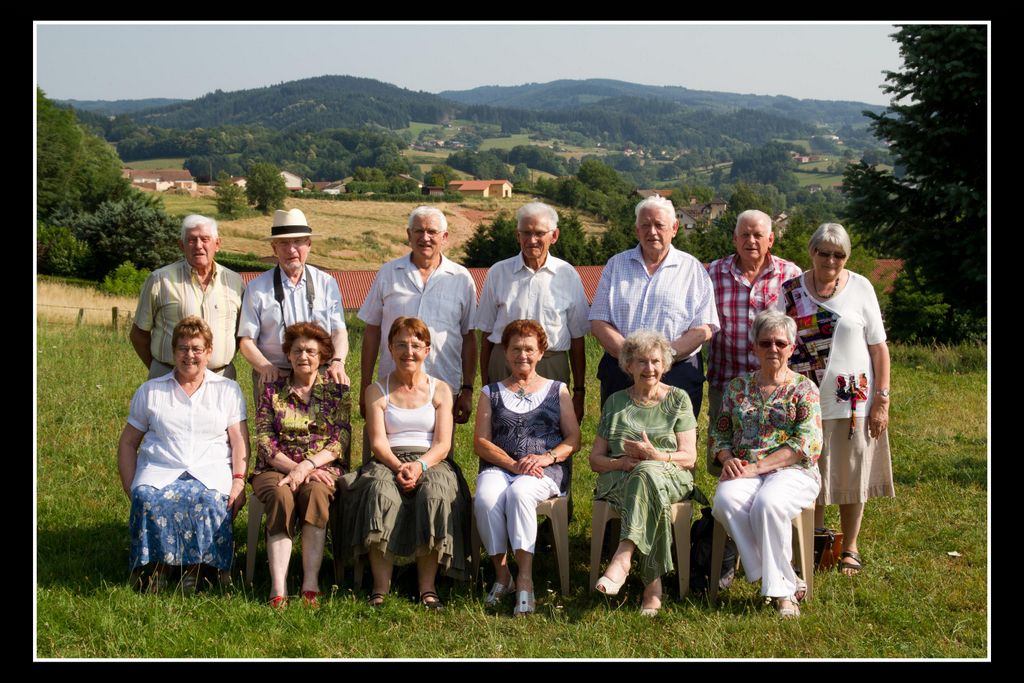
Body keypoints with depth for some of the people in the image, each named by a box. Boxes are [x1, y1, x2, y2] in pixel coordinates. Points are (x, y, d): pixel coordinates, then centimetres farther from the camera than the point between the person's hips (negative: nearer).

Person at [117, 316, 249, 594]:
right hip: (159, 470, 1)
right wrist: (130, 489, 1)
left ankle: (193, 565, -16)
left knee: (208, 499, -36)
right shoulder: (150, 391, 18)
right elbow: (128, 443, 16)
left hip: (211, 470, -1)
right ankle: (159, 563, -15)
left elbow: (239, 439, 6)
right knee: (147, 499, -34)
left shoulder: (228, 390, 16)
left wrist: (239, 481, -10)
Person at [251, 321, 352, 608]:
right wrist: (293, 467, -12)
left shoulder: (337, 390, 10)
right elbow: (264, 441, 4)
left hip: (323, 467, 0)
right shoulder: (272, 390, 12)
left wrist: (306, 466, -14)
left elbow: (341, 442, 1)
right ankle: (278, 587, -41)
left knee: (316, 492, -35)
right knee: (281, 495, -33)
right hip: (277, 467, 1)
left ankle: (311, 584, -38)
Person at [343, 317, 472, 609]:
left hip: (431, 462, 0)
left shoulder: (440, 390, 12)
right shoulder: (377, 391, 11)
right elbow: (378, 442, 0)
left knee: (435, 492, -35)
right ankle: (381, 586, -33)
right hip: (388, 462, 0)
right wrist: (398, 466, -21)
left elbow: (443, 444, 2)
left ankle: (428, 586, -30)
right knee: (381, 491, -35)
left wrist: (420, 465, -18)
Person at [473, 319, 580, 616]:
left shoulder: (557, 391, 19)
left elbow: (574, 439, 9)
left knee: (518, 492, -37)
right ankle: (501, 572, -19)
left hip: (546, 471, -1)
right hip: (499, 467, 2)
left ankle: (525, 580, -39)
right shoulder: (492, 392, 20)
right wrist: (513, 464, -10)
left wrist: (546, 457, -12)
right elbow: (480, 441, 7)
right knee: (485, 498, -34)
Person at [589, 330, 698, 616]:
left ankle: (622, 557, -51)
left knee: (647, 473, -39)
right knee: (645, 477, -38)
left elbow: (689, 457, 3)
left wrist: (655, 455, -17)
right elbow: (595, 459, 14)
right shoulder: (615, 402, 19)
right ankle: (653, 582, -45)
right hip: (619, 481, 1)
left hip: (670, 476, -1)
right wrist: (622, 462, -9)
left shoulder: (678, 399, 14)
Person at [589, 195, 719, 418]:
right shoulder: (616, 265, 11)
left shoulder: (693, 270, 6)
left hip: (678, 373, -1)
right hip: (620, 373, 2)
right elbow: (599, 323, 4)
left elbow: (704, 328, -2)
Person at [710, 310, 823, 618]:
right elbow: (720, 433, 17)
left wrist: (757, 467, -15)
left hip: (791, 471, -3)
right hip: (743, 469, 3)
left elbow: (808, 444, -7)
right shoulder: (737, 387, 16)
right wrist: (728, 459, -7)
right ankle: (786, 582, -22)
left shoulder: (804, 389, 5)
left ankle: (779, 586, -20)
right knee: (726, 502, -31)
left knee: (768, 503, -37)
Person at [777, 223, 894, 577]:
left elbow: (878, 347, 1)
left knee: (852, 479, 7)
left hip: (854, 401, -1)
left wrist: (882, 399, -5)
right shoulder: (791, 291, 3)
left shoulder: (860, 288, 1)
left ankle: (849, 549, 22)